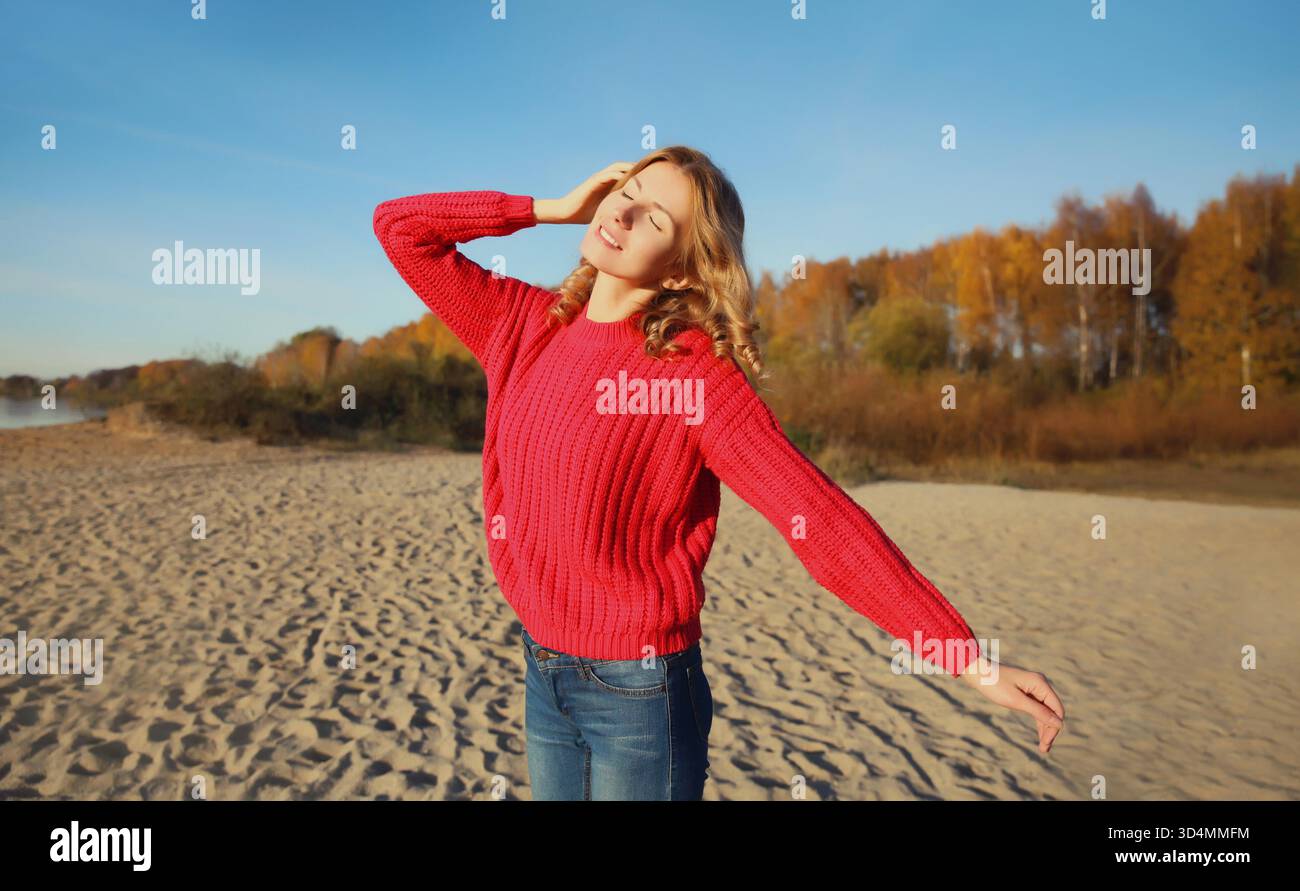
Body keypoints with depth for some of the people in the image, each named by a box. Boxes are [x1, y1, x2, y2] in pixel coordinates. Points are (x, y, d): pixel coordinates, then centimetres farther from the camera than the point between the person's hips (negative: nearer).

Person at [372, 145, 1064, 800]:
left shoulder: (694, 371, -16)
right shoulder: (526, 325, 0)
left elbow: (823, 520, -22)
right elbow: (399, 227, 5)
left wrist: (972, 663, -25)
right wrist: (552, 210, -4)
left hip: (638, 691, -5)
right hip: (542, 675, 5)